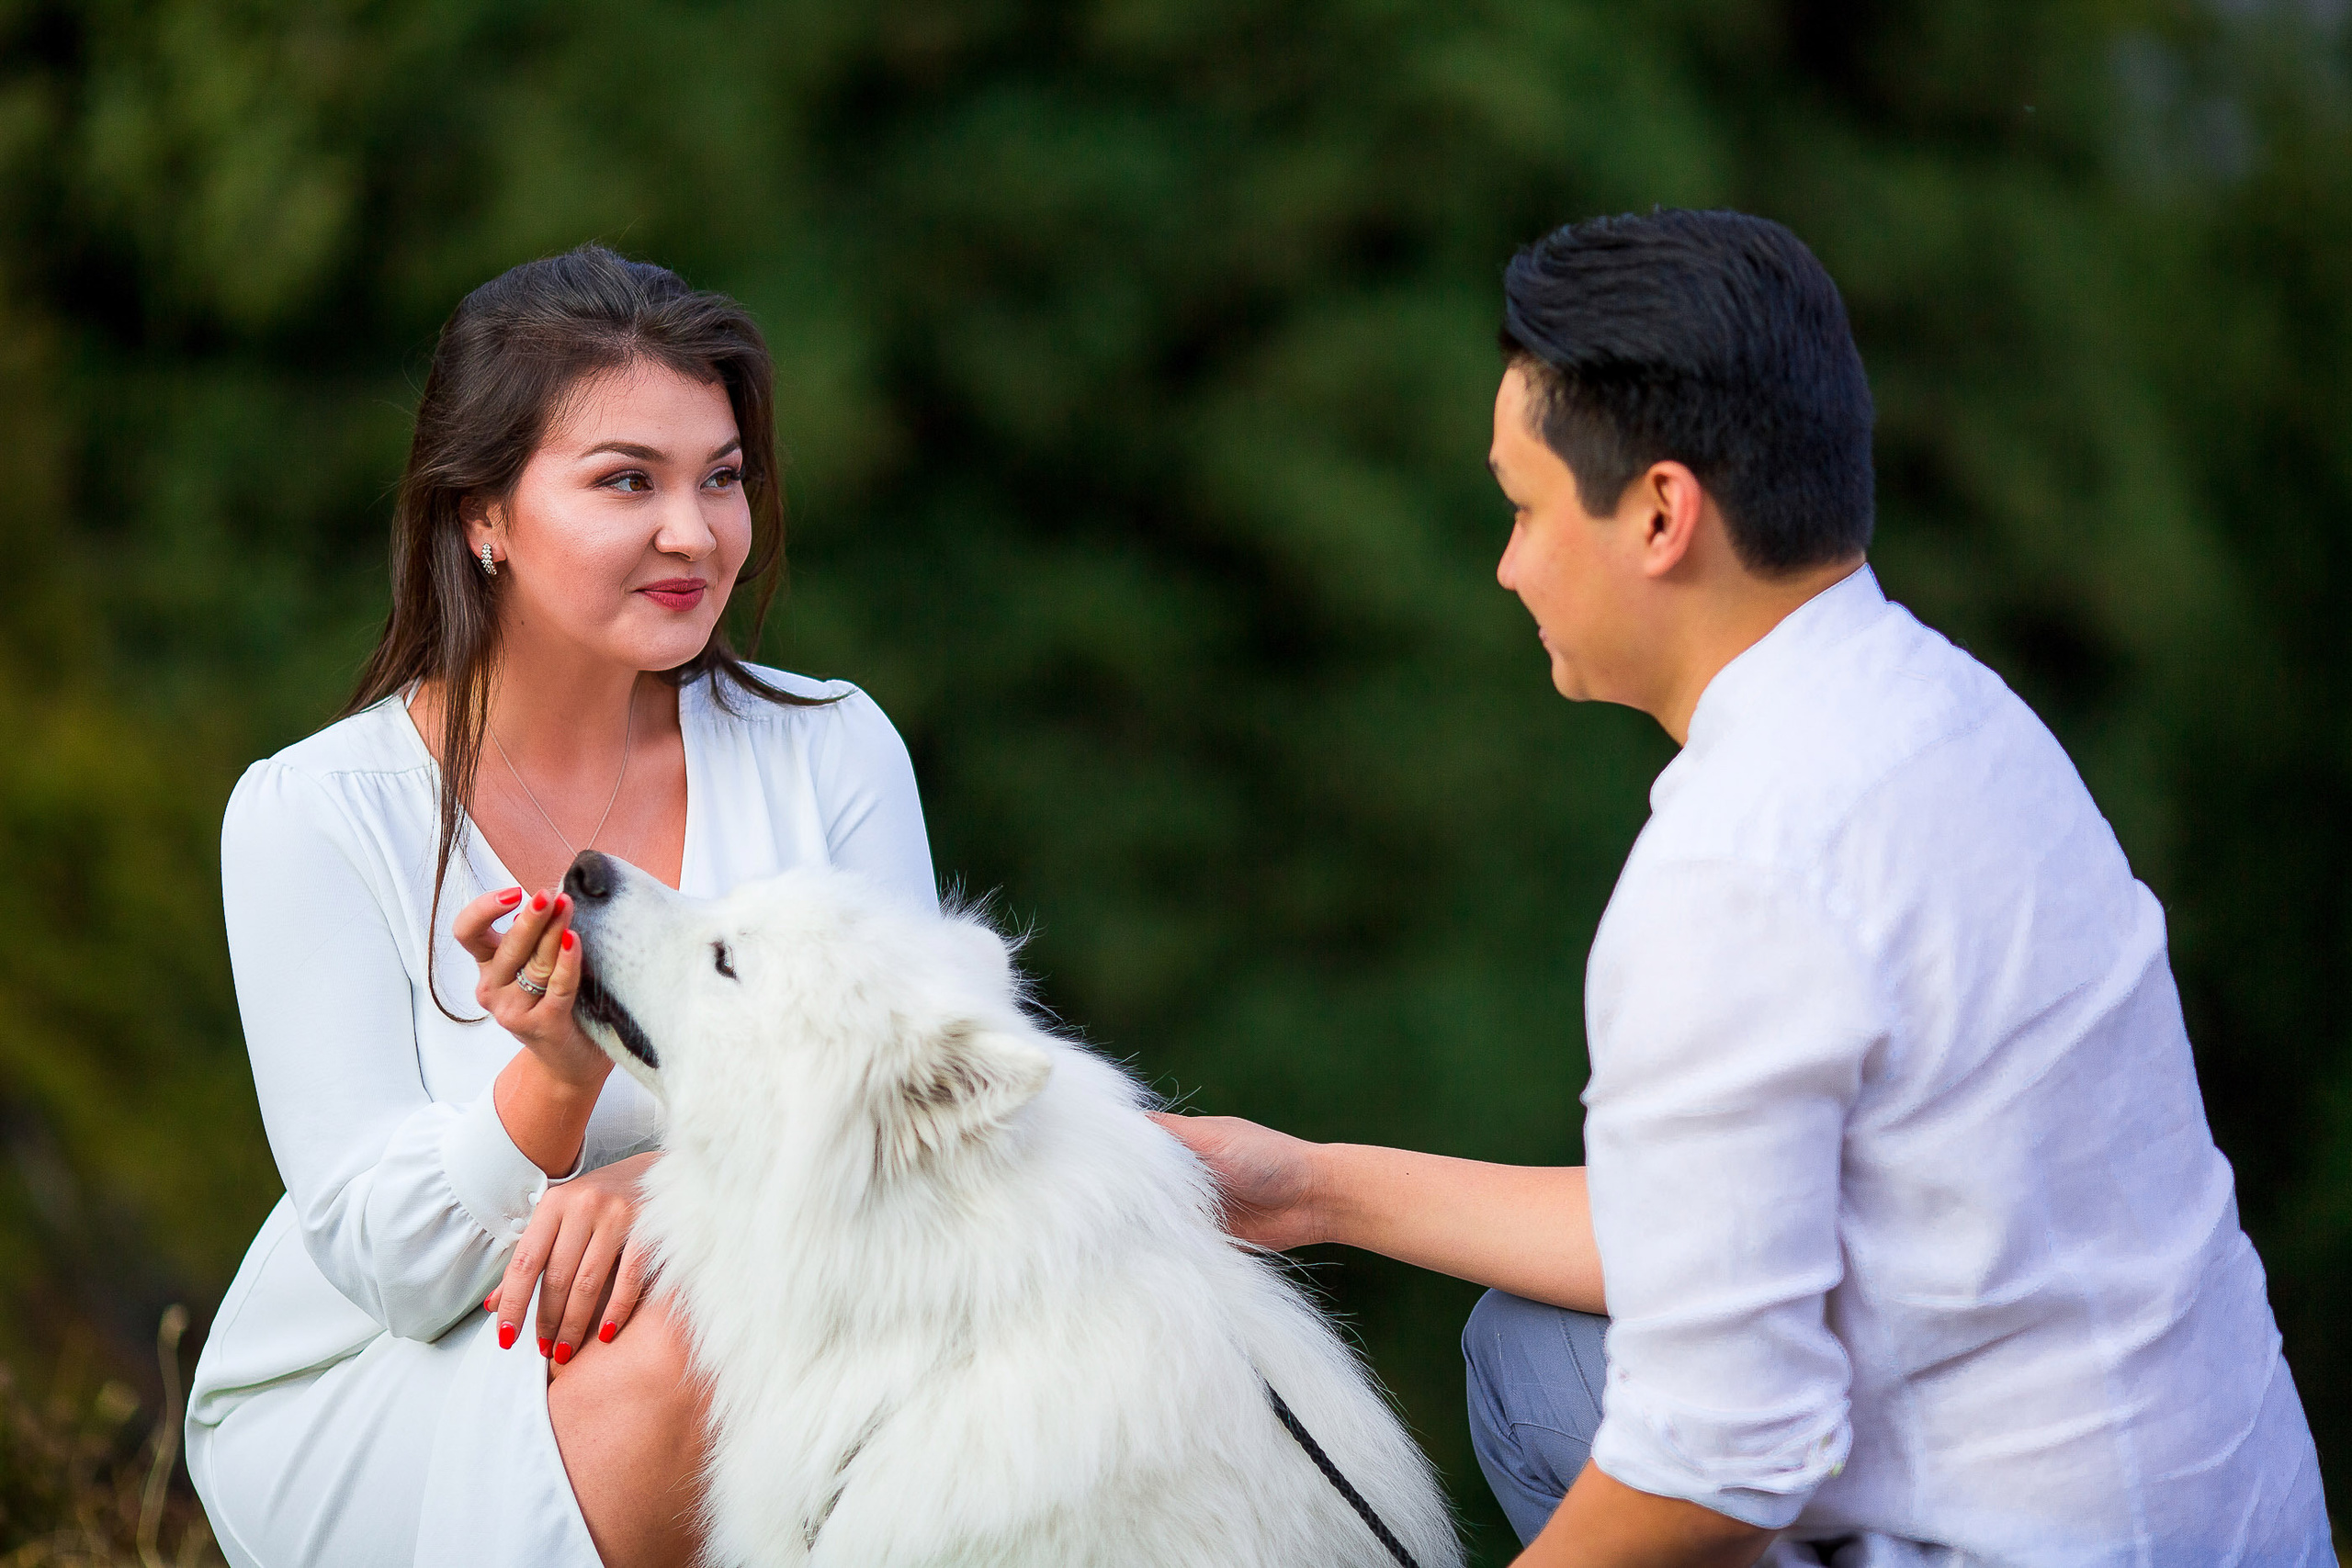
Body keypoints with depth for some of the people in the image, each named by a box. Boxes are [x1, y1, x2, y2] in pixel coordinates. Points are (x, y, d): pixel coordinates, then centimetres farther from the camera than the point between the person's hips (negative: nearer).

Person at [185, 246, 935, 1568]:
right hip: (355, 1412, -2)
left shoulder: (833, 752, -2)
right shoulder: (311, 814, -11)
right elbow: (388, 1259, -13)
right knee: (704, 1324, -32)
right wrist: (557, 1079, -34)